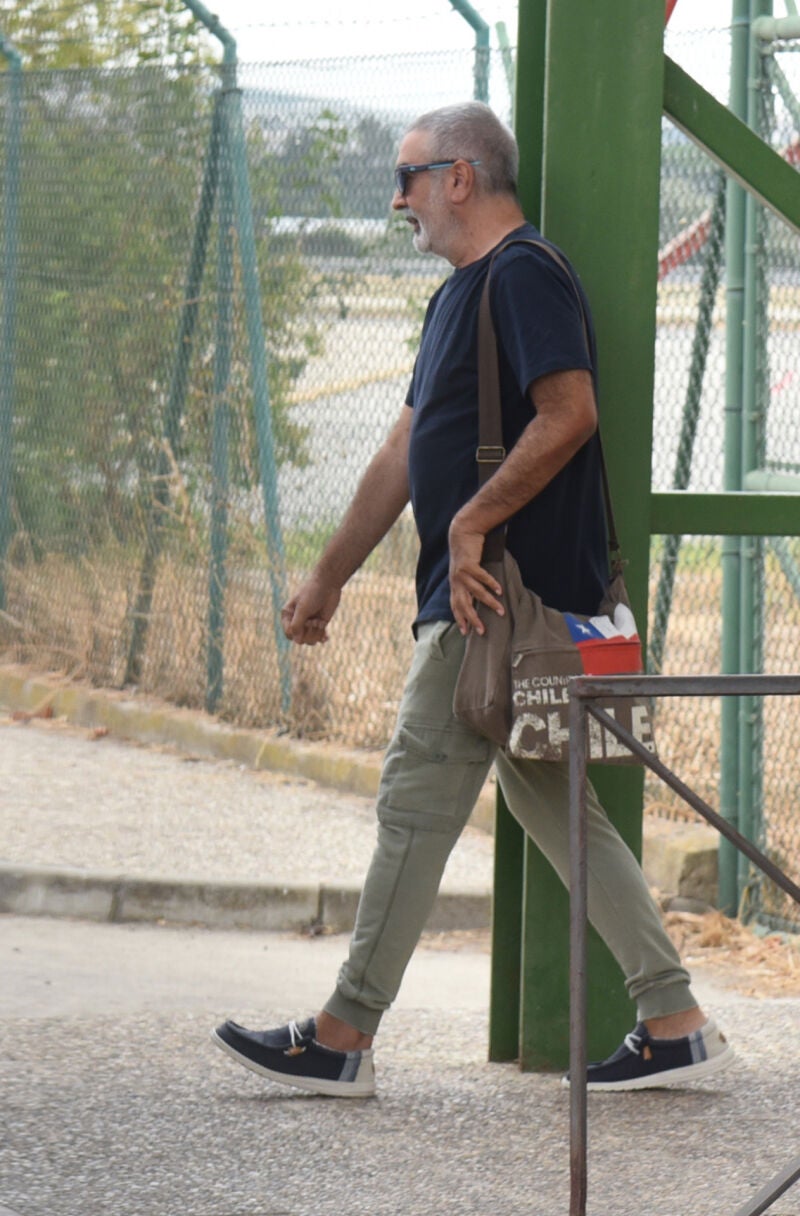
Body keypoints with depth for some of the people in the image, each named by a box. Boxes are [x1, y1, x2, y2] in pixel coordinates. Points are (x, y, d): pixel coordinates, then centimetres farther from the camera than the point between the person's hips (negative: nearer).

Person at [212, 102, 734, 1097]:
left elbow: (570, 413, -24)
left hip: (497, 596, -10)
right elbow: (404, 453, 24)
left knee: (419, 799, -6)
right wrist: (328, 580, 25)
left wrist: (471, 523, -21)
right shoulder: (462, 293, 21)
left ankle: (343, 1039, -1)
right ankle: (675, 1024, 11)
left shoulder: (523, 276, -11)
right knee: (548, 801, 11)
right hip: (485, 598, 10)